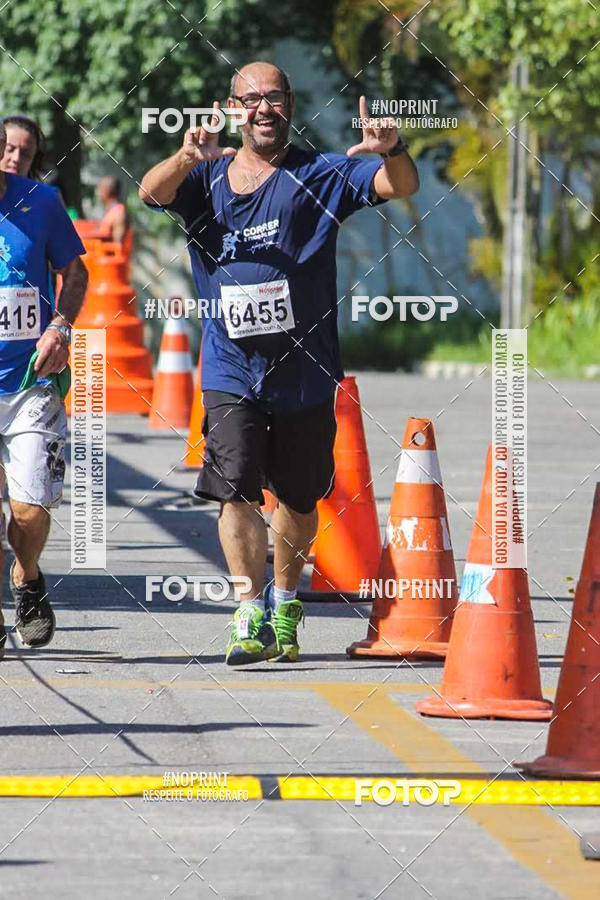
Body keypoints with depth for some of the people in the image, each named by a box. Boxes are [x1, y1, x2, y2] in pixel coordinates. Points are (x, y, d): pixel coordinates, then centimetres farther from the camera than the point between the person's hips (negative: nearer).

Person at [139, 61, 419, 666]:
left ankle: (285, 601, 35)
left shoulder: (317, 176, 1)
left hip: (303, 371, 0)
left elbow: (400, 186, -8)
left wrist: (392, 150, -32)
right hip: (232, 371, 0)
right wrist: (188, 158, -33)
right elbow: (152, 191, -11)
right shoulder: (208, 177, 7)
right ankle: (251, 618, -12)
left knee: (298, 499, 12)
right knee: (235, 491, -14)